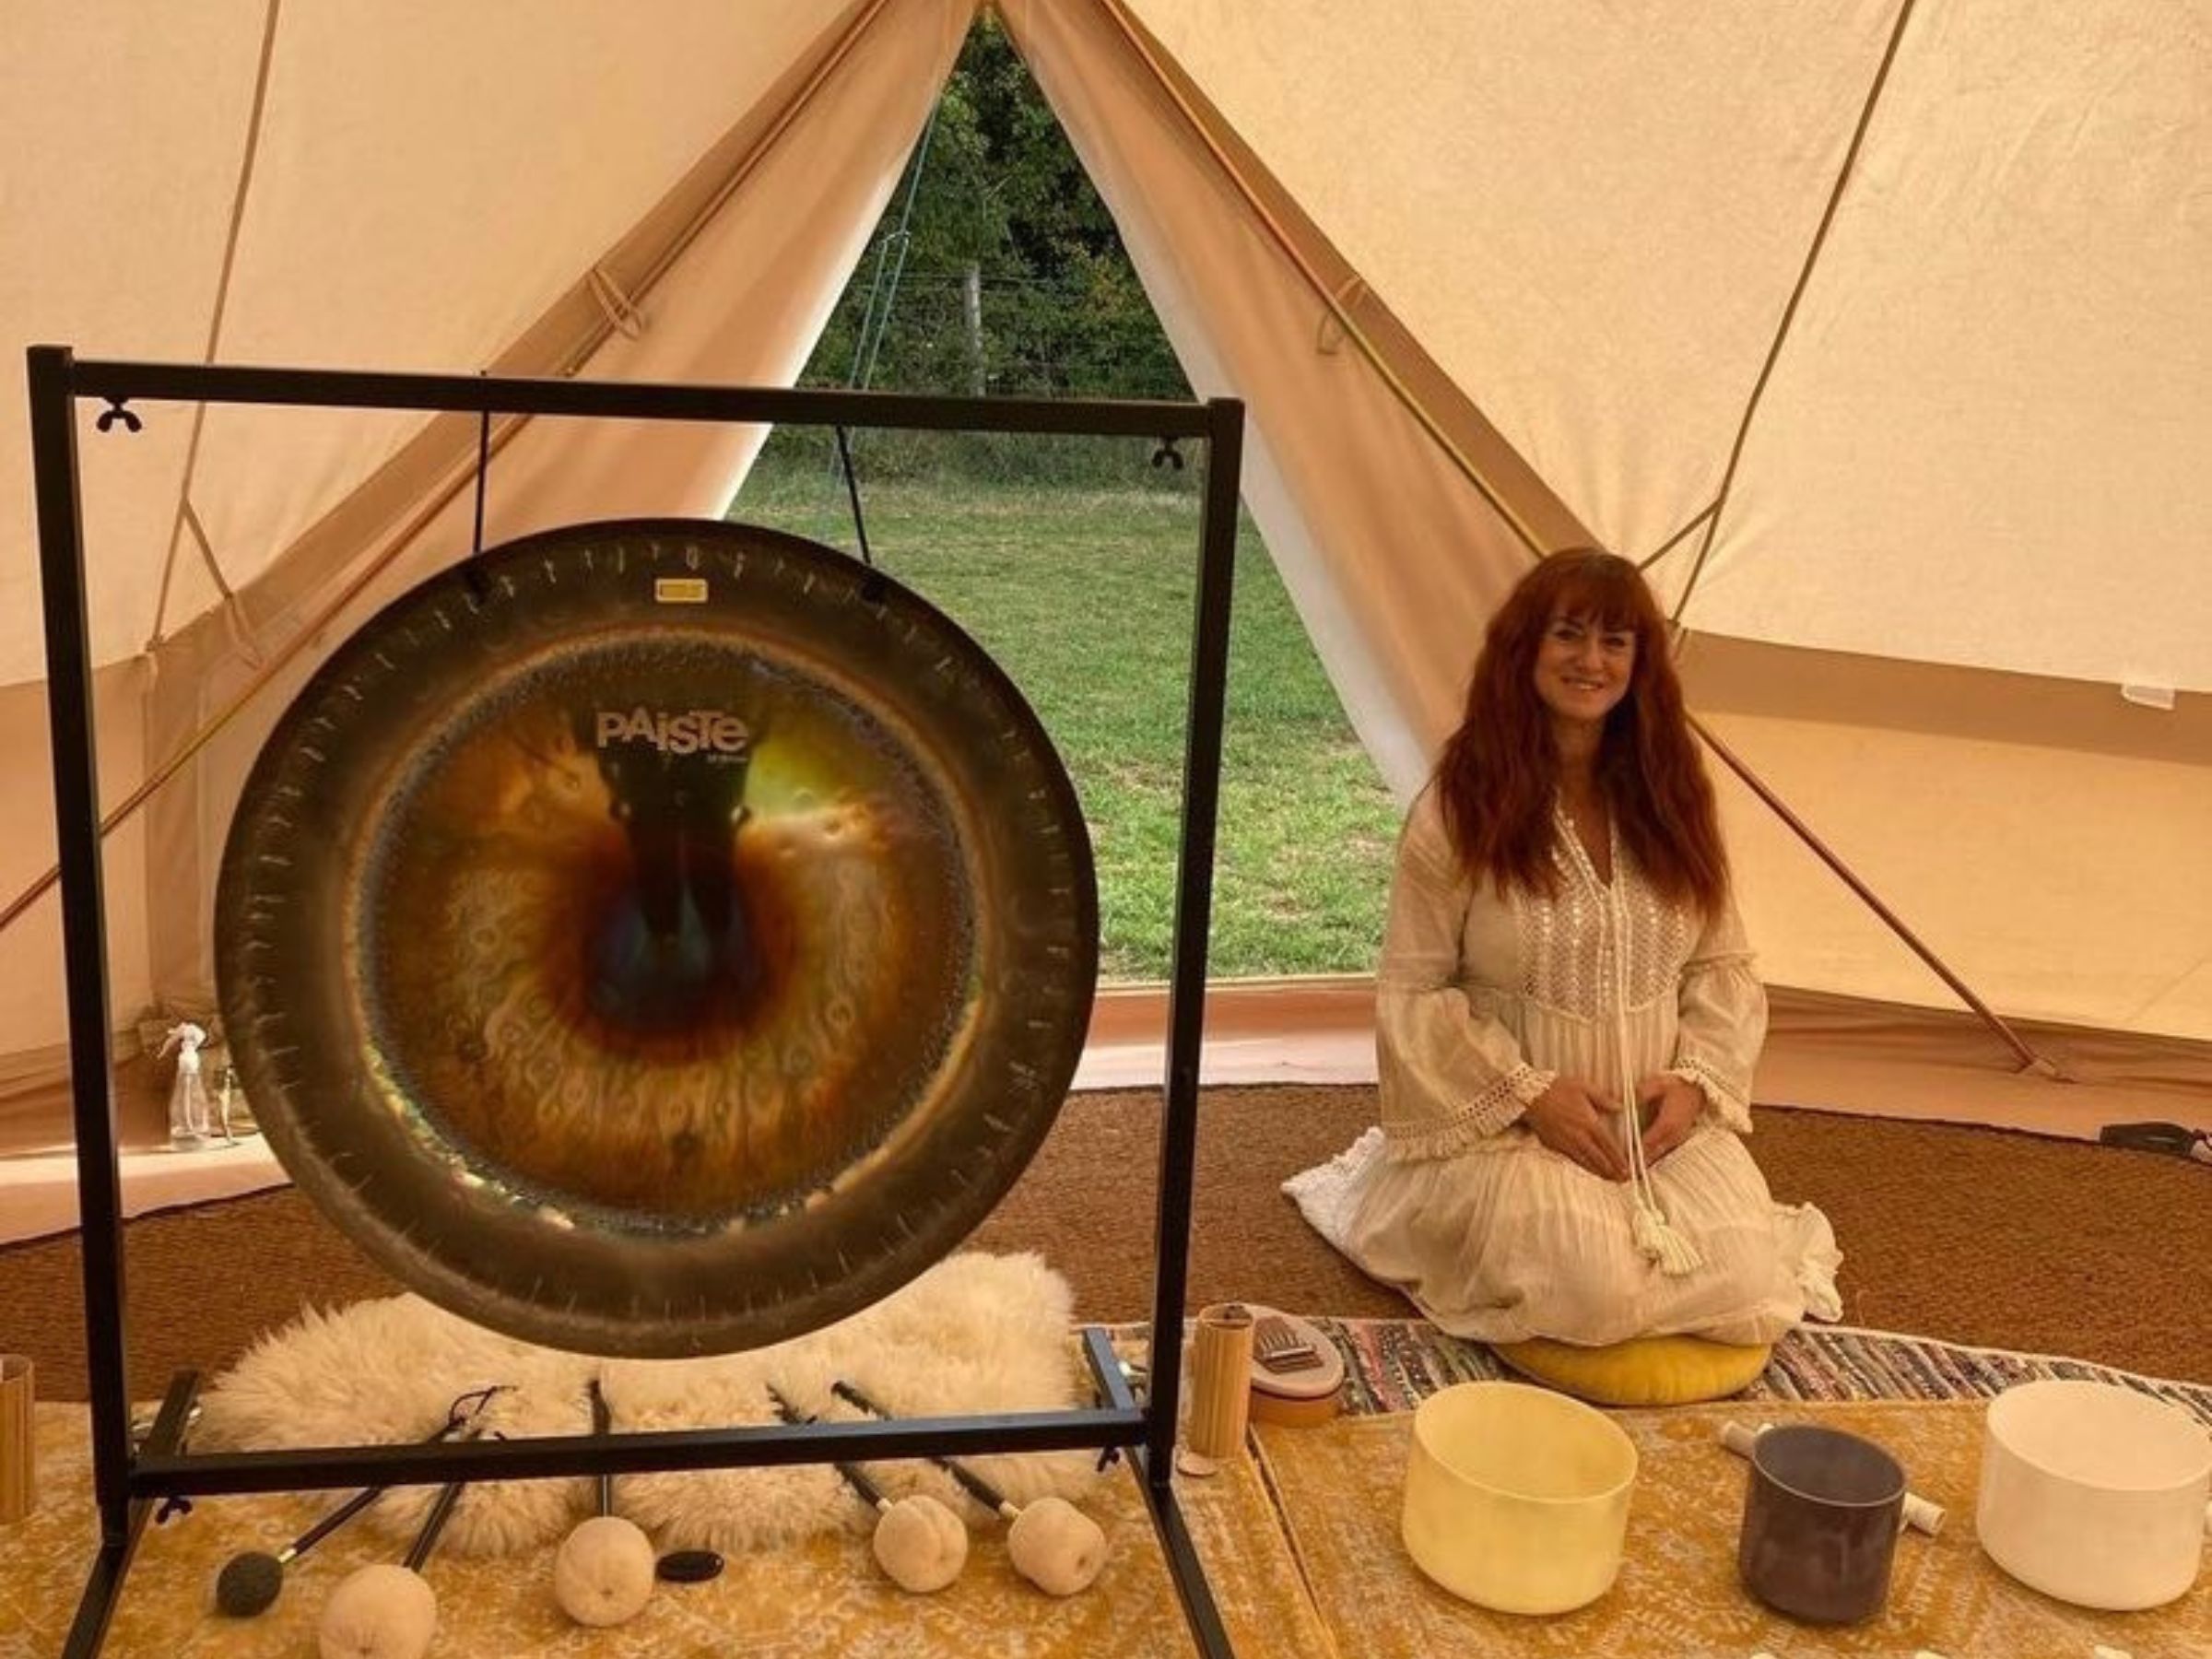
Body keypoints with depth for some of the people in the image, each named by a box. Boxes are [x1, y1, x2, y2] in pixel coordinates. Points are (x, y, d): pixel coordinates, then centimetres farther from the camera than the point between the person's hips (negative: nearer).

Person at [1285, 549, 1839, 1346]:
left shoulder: (1672, 800, 5)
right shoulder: (1459, 809, -9)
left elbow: (1723, 965, 9)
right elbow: (1412, 993, -8)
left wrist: (1697, 1077, -8)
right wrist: (1530, 1093, -16)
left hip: (1659, 1116, 4)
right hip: (1507, 1121, -4)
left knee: (1747, 1282, -16)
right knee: (1593, 1288, -26)